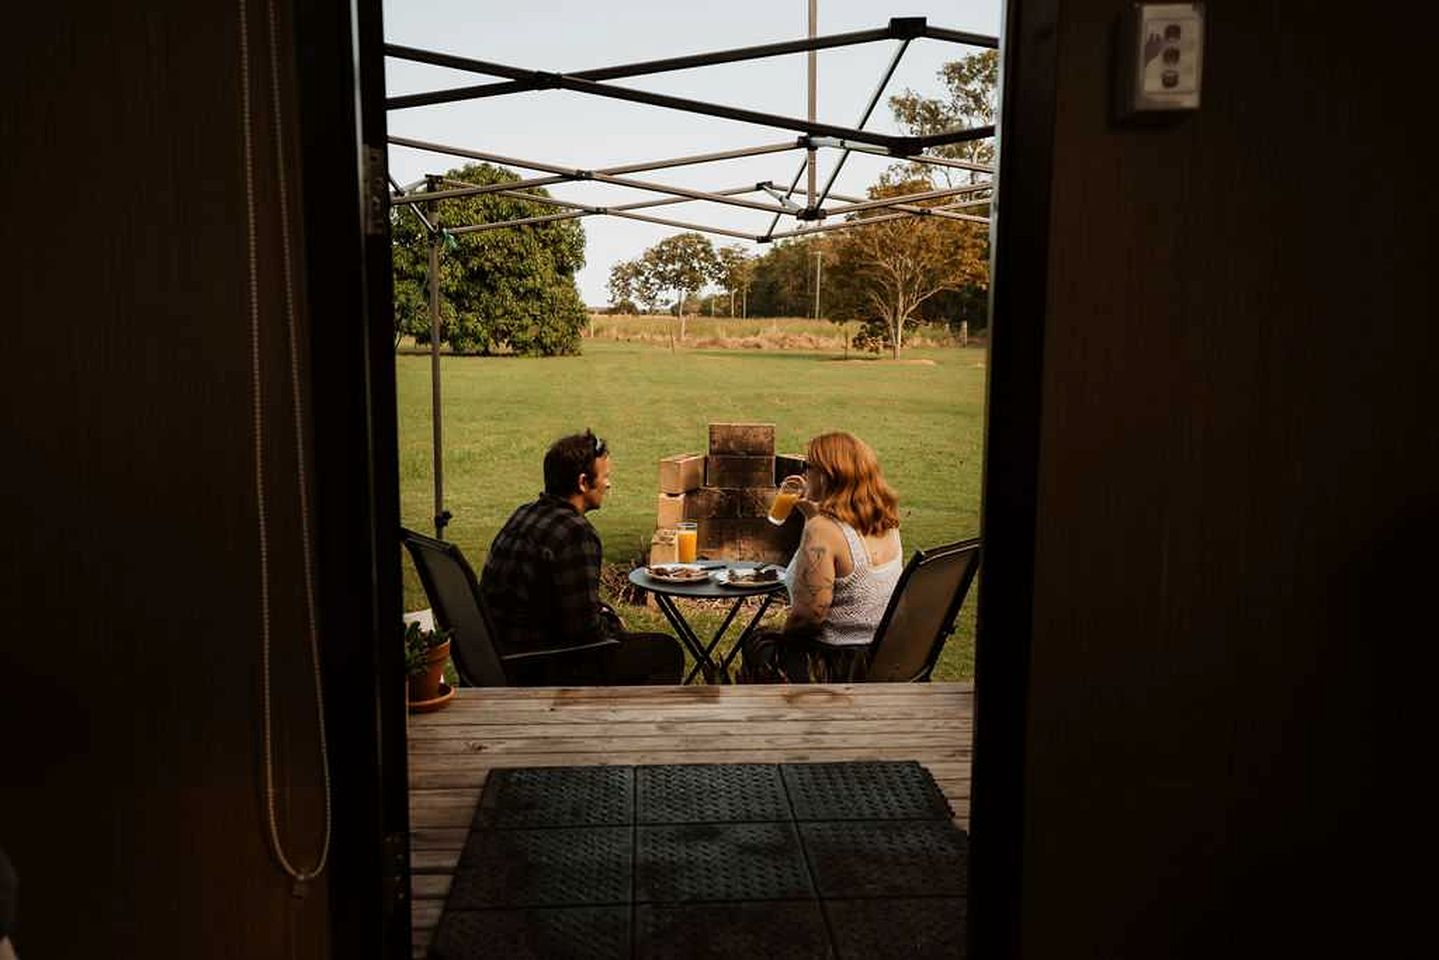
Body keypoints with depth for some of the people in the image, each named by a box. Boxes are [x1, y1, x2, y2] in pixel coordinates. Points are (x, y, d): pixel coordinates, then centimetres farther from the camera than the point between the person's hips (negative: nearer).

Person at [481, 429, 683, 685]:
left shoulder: (524, 515, 7)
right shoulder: (574, 532, -22)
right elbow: (585, 630, -21)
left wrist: (604, 612, 12)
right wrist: (612, 623, -1)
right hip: (538, 673, -9)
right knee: (667, 652, 2)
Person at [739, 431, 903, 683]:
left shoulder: (822, 530, -25)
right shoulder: (886, 523, 1)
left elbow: (811, 614, -26)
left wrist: (783, 635, -6)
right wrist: (814, 512, 16)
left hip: (840, 668, -8)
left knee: (757, 646, 19)